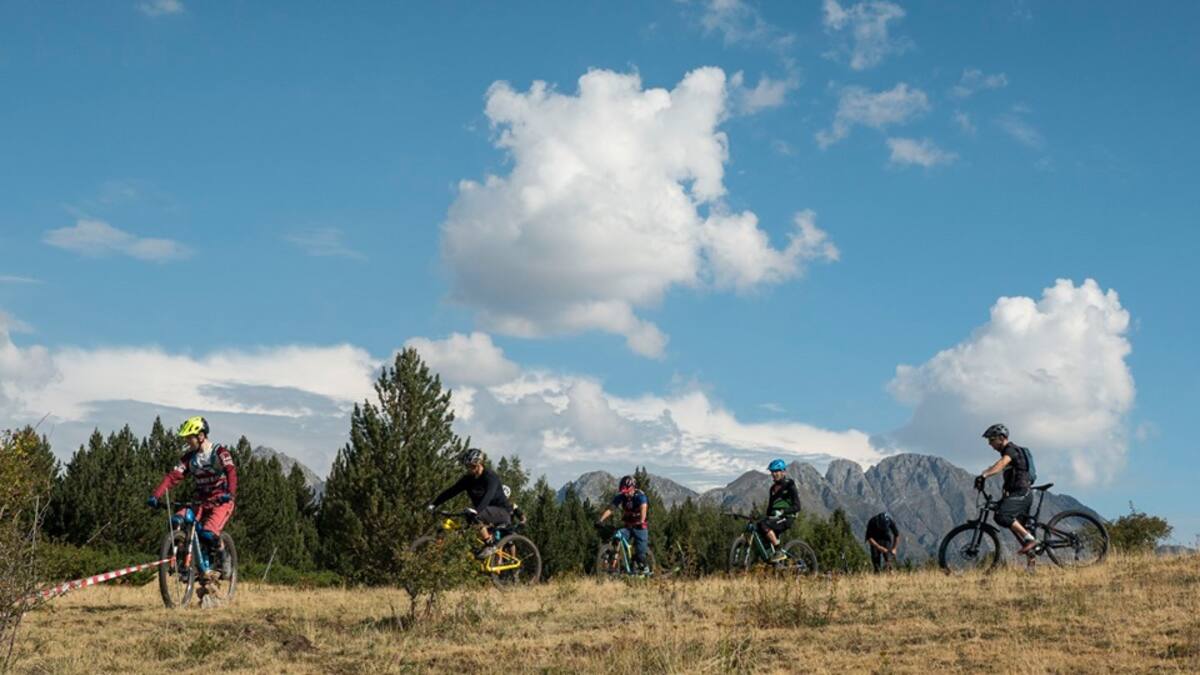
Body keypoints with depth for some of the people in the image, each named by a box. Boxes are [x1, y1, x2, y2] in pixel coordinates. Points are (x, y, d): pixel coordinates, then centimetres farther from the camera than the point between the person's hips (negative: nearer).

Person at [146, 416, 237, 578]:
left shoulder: (220, 452, -9)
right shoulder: (189, 457, 6)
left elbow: (231, 473, -24)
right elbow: (173, 476, -3)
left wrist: (230, 493, -42)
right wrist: (156, 496, -18)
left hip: (221, 501, -5)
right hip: (201, 501, 5)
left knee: (208, 534, -28)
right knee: (176, 522, -20)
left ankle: (223, 557, 2)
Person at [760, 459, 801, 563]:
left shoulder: (789, 485, -4)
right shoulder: (773, 488, 18)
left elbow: (797, 507, -13)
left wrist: (782, 511, -26)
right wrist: (767, 517, 12)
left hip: (786, 518, -8)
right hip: (774, 518, 8)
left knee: (763, 525, -30)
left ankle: (779, 552, -26)